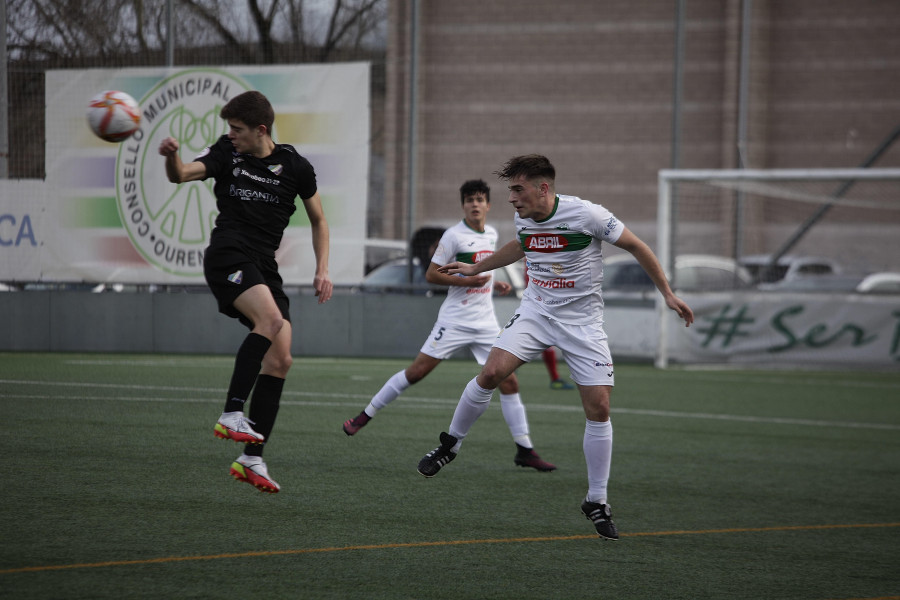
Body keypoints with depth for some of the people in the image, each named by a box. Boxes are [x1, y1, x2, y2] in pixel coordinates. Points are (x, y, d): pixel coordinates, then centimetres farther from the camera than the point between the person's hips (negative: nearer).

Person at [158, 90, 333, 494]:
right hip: (228, 258, -4)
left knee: (280, 359, -4)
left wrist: (322, 270, 8)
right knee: (270, 318, -31)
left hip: (264, 267, 4)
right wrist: (171, 158, -33)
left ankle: (252, 459, 1)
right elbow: (182, 174, -10)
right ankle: (232, 415, -33)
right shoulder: (226, 153, 4)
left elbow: (318, 220, 18)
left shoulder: (294, 166, 6)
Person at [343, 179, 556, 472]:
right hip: (454, 320, -5)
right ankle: (365, 415, 7)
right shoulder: (454, 235, -8)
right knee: (417, 371, -8)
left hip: (486, 323, 5)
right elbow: (431, 274, -9)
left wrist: (494, 284, 11)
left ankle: (524, 450, 2)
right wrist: (467, 280, -18)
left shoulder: (492, 234, 12)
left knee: (508, 380, -2)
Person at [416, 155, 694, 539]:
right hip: (535, 312, 3)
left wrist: (667, 294, -5)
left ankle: (596, 502, 6)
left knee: (598, 407, -8)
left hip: (582, 321, -3)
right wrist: (475, 268, 32)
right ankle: (451, 444, 1)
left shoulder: (586, 214, -18)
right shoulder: (524, 220, -2)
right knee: (492, 372, -20)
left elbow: (636, 246, -7)